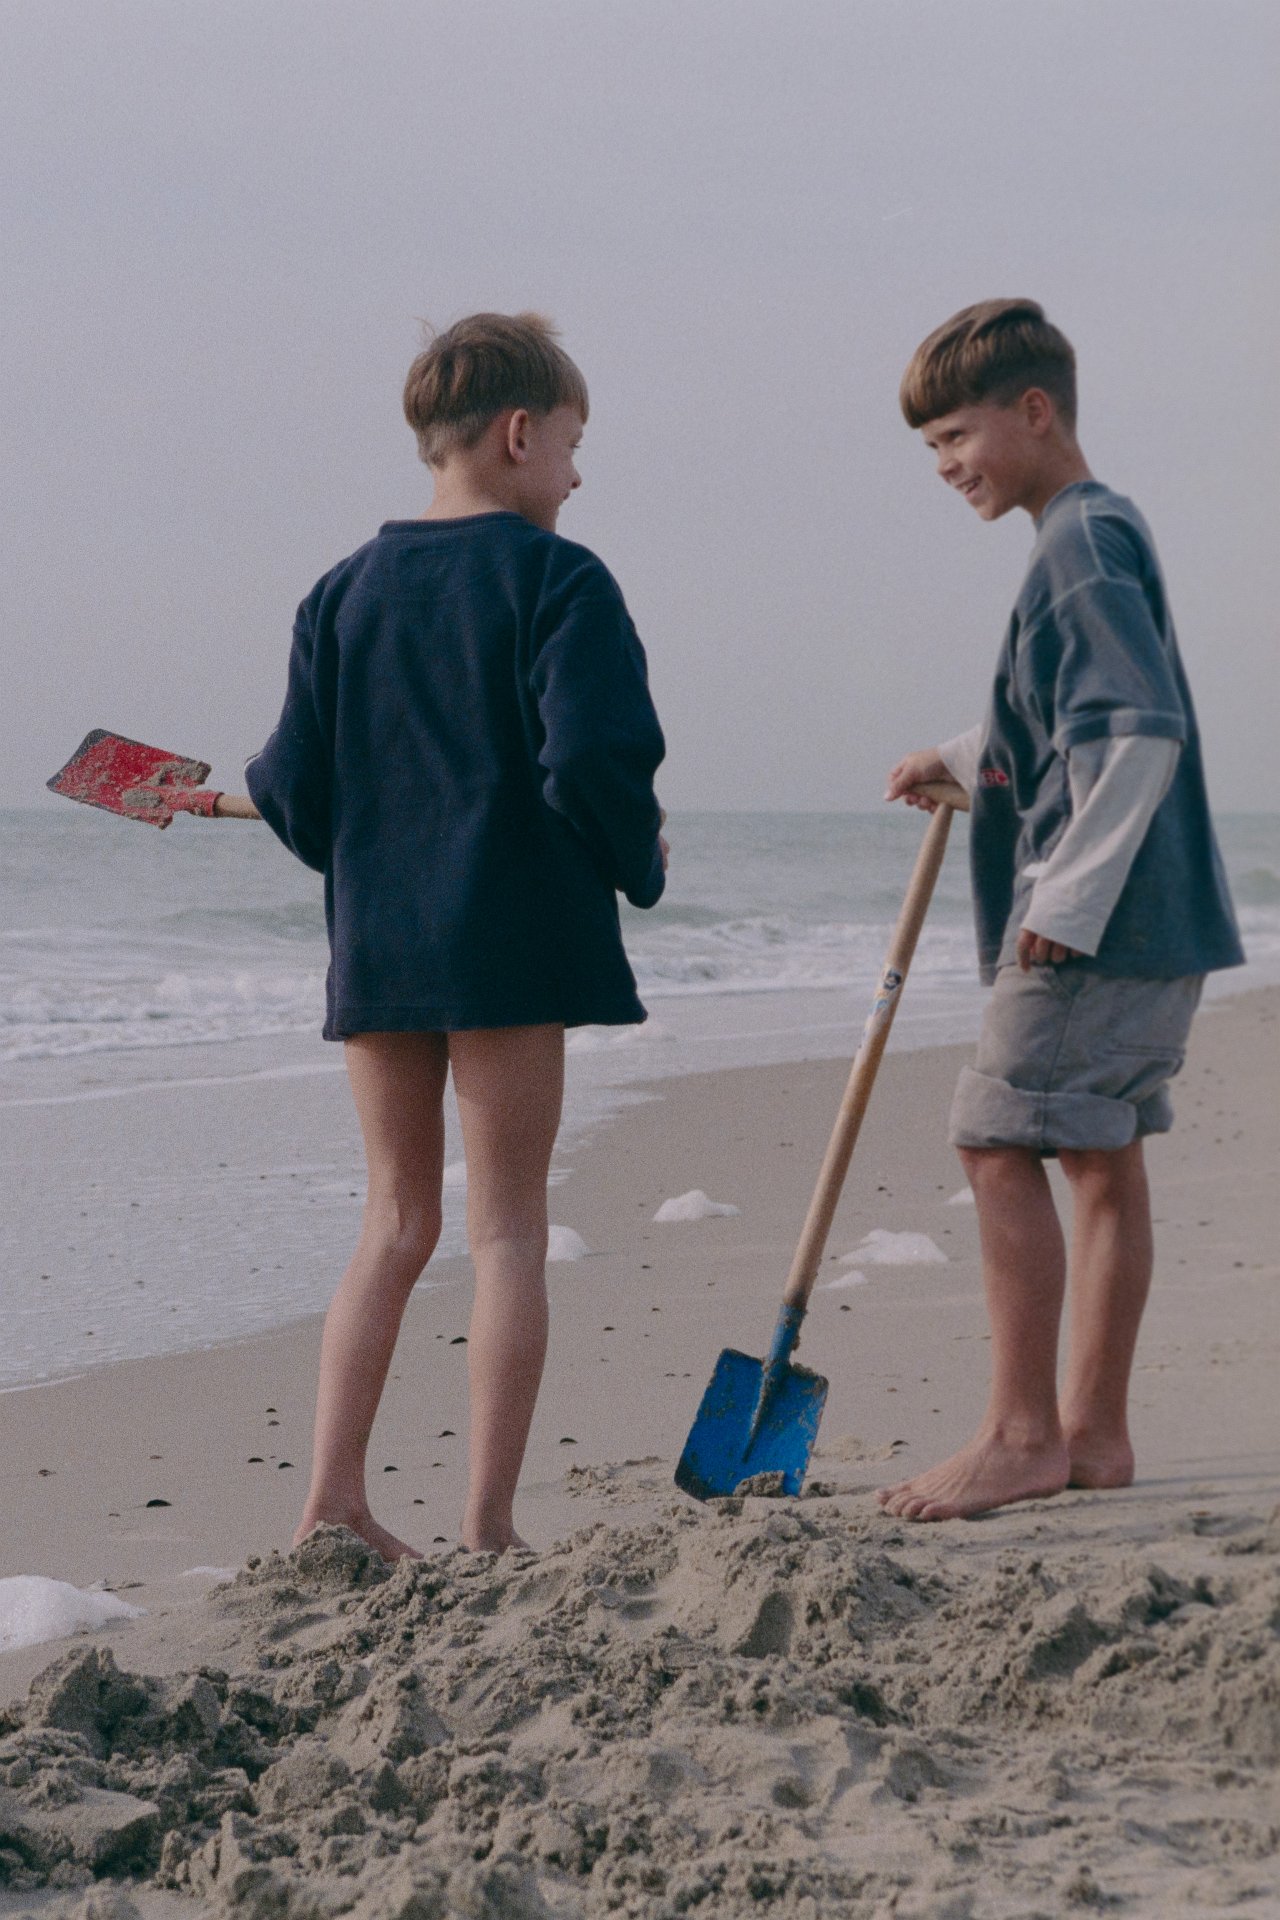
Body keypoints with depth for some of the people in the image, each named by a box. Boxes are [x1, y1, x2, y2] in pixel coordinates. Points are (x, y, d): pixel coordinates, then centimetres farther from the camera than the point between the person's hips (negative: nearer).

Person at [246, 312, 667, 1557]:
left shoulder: (344, 592, 8)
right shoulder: (554, 580, -8)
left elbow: (292, 789, 5)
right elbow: (590, 761, -19)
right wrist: (642, 865, -1)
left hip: (373, 942, 5)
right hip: (510, 940, -5)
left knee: (396, 1222, 14)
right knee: (507, 1226, 2)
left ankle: (332, 1496, 8)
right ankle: (488, 1525, 1)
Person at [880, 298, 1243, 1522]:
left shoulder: (1086, 546, -14)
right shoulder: (1098, 536, 17)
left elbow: (1144, 734, -24)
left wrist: (1068, 894, -24)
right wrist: (964, 764, 34)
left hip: (1098, 925, -10)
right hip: (1146, 922, 10)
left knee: (1000, 1142, -8)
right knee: (1100, 1154, 11)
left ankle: (1023, 1434, -5)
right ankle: (1093, 1429, 15)